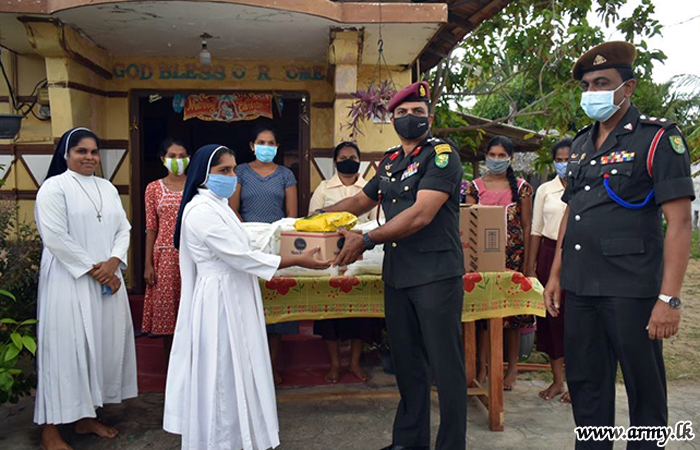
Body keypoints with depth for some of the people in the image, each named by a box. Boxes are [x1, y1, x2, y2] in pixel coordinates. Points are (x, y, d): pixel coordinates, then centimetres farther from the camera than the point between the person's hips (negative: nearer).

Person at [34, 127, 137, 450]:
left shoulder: (107, 188, 14)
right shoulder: (54, 187, -5)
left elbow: (123, 229, 10)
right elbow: (56, 237, -14)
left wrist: (112, 263, -8)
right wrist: (93, 270, -14)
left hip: (108, 281, 6)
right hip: (69, 282, -6)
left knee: (102, 344, 9)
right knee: (66, 348, -4)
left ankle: (86, 417, 23)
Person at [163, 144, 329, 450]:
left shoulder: (218, 205, 12)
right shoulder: (202, 211, -19)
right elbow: (241, 256, -22)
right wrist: (298, 261, -20)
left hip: (232, 298, 10)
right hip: (219, 301, -10)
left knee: (234, 372, 18)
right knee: (222, 374, 3)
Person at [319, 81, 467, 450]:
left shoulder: (442, 155, -8)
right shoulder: (390, 161, 14)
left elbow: (420, 215, -20)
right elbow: (361, 201, 27)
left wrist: (366, 239, -20)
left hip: (436, 276, -7)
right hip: (396, 276, 7)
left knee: (445, 366, 1)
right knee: (406, 363, 16)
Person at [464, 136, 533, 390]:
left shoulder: (521, 187, 6)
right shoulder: (475, 187, 7)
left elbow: (527, 226, 5)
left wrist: (526, 262, 0)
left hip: (512, 255, 0)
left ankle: (512, 368, 16)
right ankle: (482, 368, 8)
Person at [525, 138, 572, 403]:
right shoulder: (545, 190, 8)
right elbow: (536, 231, 9)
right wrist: (530, 269, 6)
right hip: (549, 255, 2)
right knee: (551, 315, 5)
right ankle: (557, 379, 19)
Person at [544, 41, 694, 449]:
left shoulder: (659, 138, -7)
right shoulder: (581, 144, 13)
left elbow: (679, 222, -12)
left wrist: (669, 297, -18)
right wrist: (556, 274, 14)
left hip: (632, 289, -6)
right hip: (580, 288, 6)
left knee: (644, 387, 8)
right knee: (585, 383, 15)